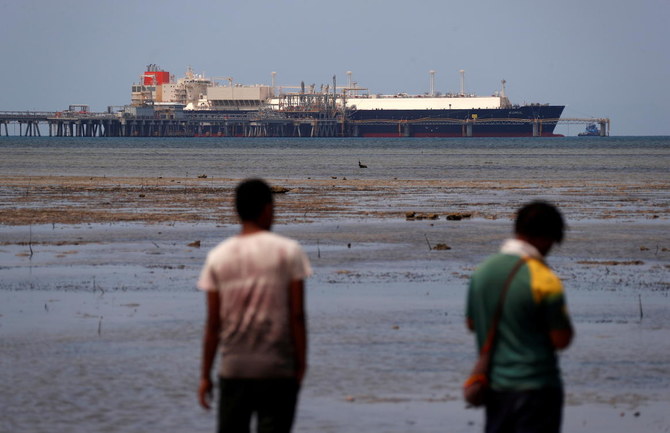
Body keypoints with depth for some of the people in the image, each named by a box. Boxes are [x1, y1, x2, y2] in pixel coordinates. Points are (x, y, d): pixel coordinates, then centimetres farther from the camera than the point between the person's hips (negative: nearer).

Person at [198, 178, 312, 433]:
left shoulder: (218, 256, 3)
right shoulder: (287, 251, -3)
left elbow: (213, 323, 2)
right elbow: (297, 315, -7)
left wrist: (206, 376, 8)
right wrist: (301, 364, 1)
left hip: (233, 367, 2)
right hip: (278, 369, -2)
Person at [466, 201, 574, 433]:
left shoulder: (483, 270, 2)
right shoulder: (544, 281, -18)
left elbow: (471, 323, 13)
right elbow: (561, 340, -15)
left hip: (494, 385, 6)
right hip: (535, 386, -6)